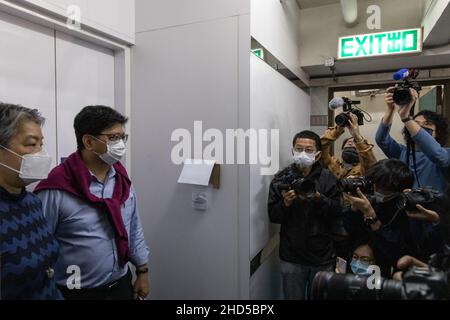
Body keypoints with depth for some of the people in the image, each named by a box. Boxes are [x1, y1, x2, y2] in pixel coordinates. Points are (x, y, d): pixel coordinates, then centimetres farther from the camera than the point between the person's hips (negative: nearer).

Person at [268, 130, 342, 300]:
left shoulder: (327, 178, -3)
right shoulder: (281, 178, -3)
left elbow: (337, 211, -7)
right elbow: (273, 216, -4)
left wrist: (319, 198, -22)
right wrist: (285, 203, -22)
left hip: (322, 255, 0)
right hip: (292, 256, 0)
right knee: (293, 296, 14)